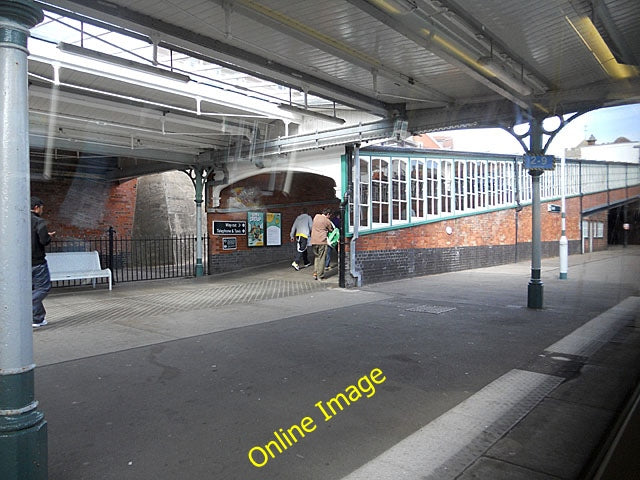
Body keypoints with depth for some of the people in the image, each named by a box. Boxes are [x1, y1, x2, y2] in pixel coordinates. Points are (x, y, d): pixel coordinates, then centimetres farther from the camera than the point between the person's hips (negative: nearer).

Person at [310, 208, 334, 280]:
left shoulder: (316, 216, 9)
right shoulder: (327, 221, -6)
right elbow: (331, 230, 6)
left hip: (314, 241, 5)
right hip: (322, 241, -5)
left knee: (316, 257, 17)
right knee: (321, 258, 2)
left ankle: (315, 273, 8)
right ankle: (320, 276, 4)